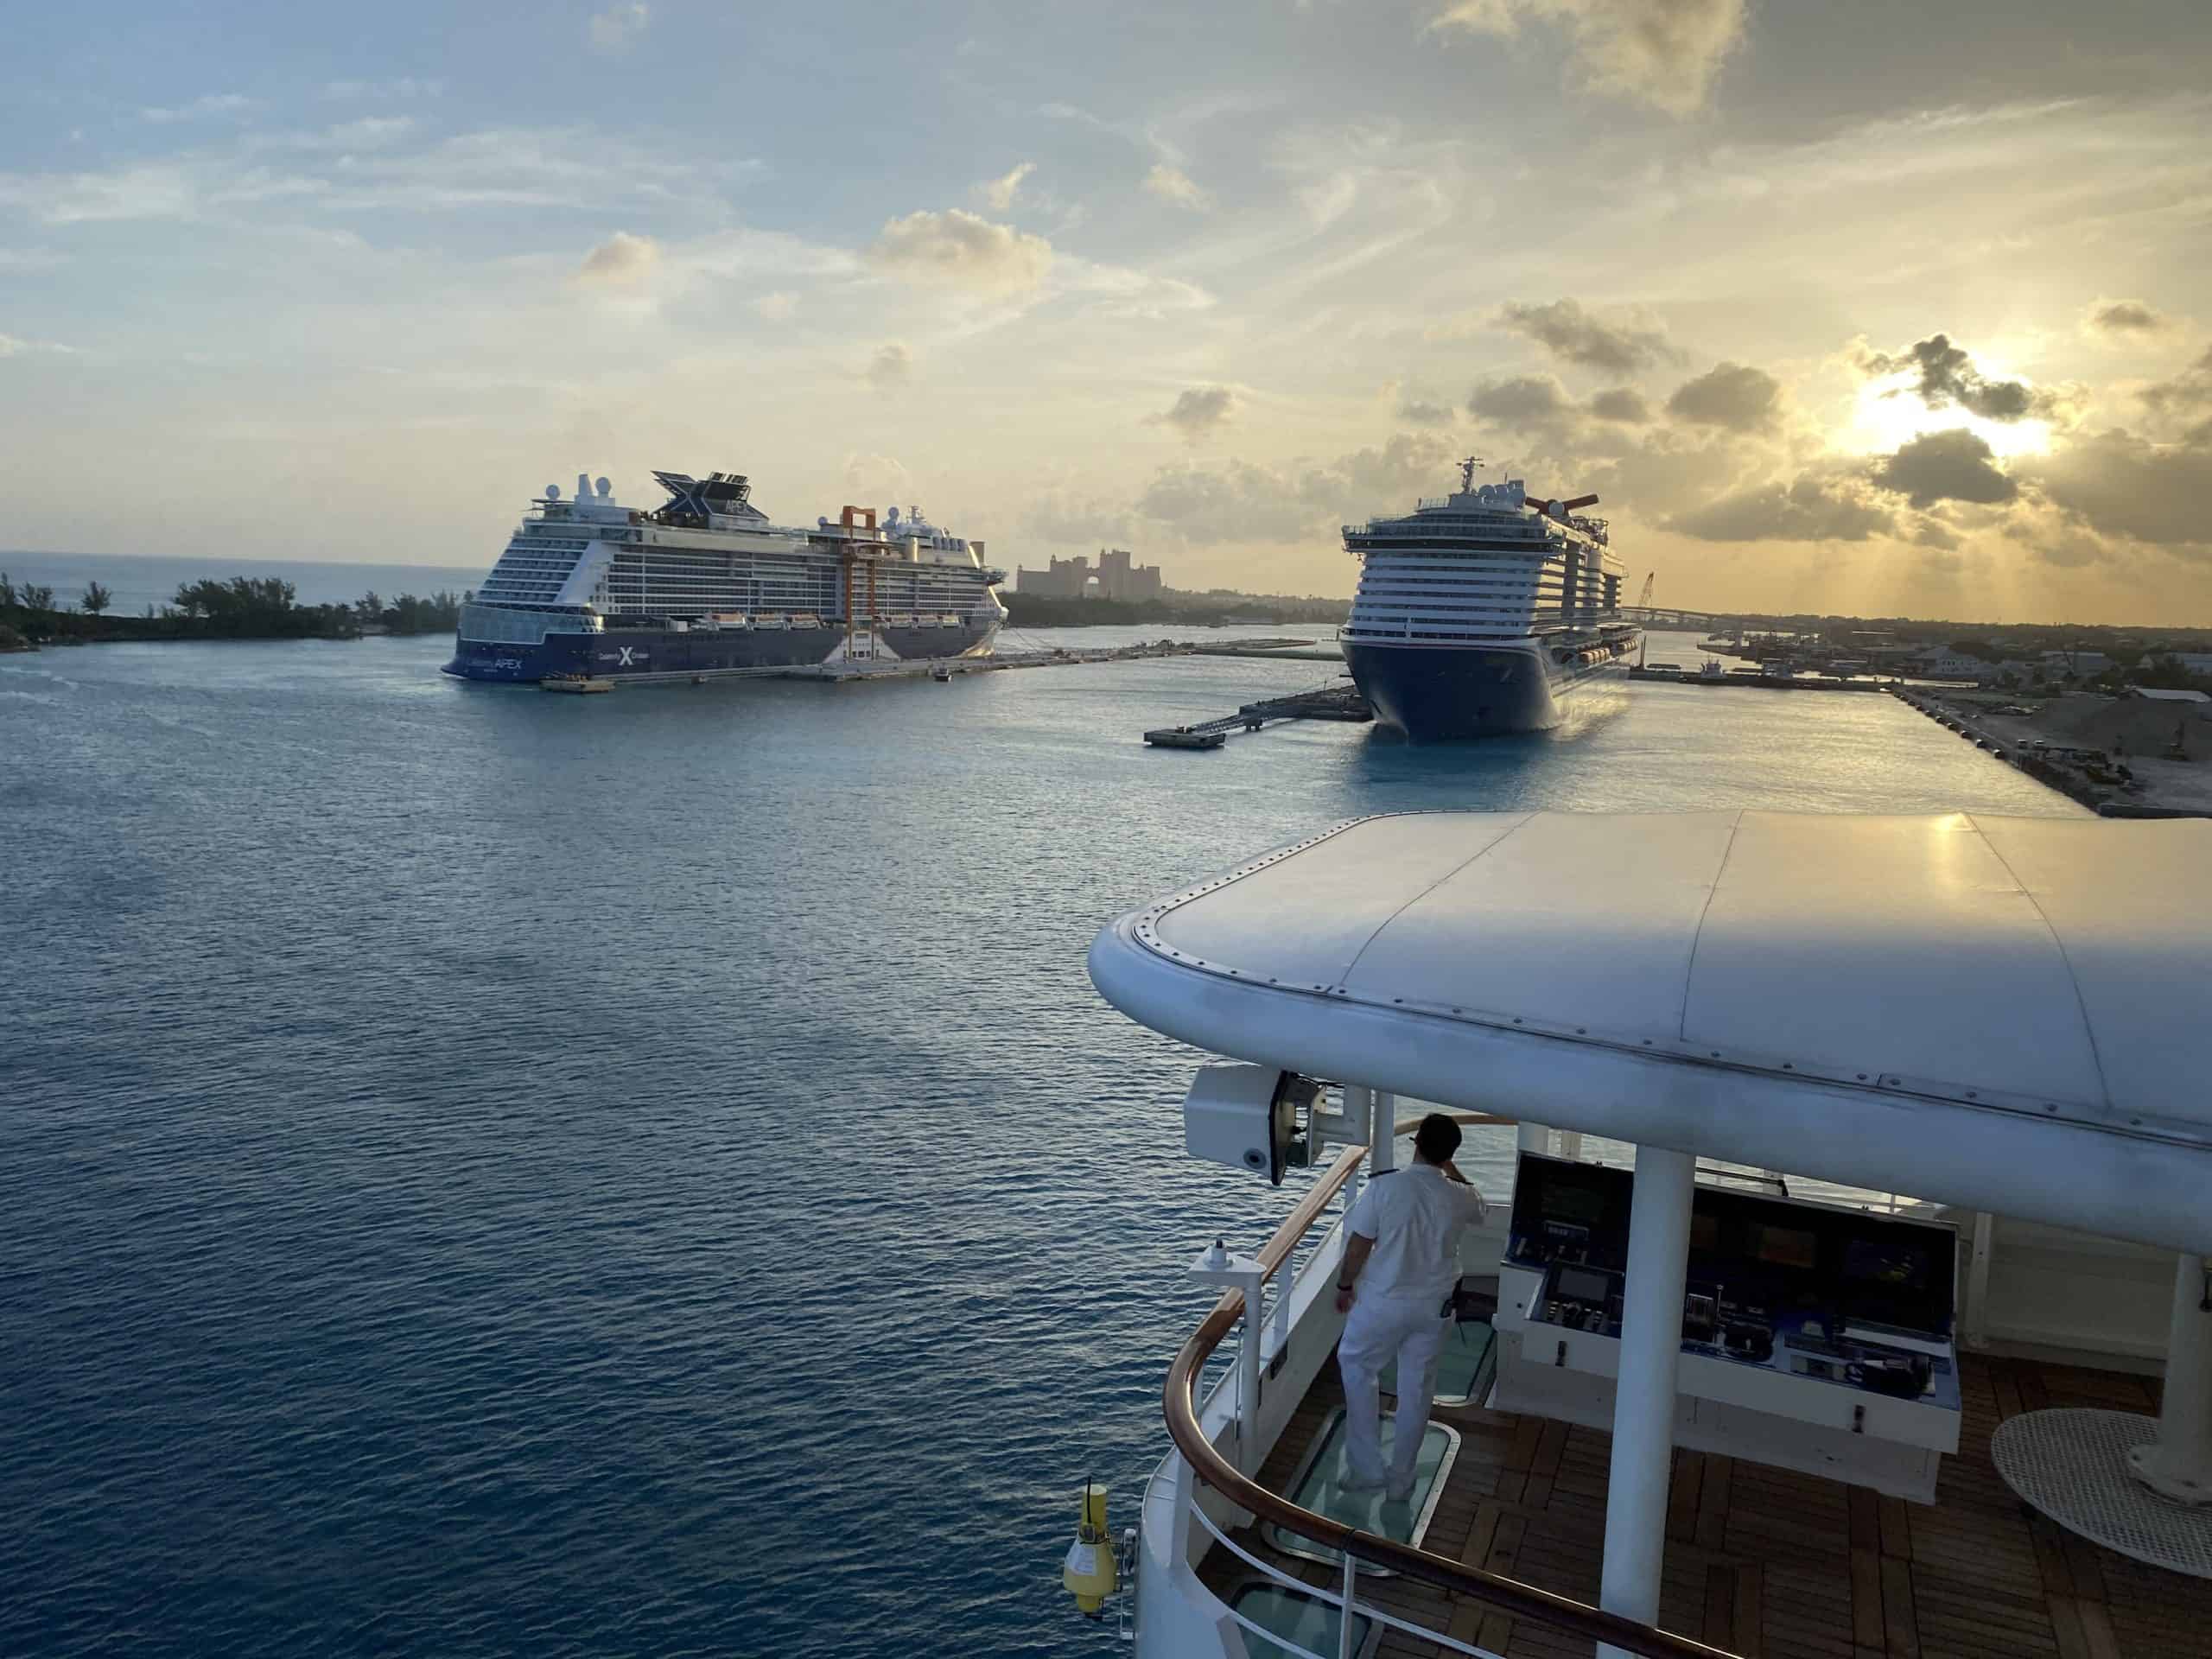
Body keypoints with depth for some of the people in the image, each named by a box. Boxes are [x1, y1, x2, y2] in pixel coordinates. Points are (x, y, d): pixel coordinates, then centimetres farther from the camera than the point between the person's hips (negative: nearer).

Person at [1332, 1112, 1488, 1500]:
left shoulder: (1384, 1186, -19)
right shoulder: (1459, 1197, -10)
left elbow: (1358, 1245, -12)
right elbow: (1479, 1207, 17)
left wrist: (1345, 1285, 3)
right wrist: (1450, 1168, 18)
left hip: (1383, 1302, -2)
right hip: (1434, 1307, 3)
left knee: (1357, 1366, 20)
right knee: (1416, 1389, 17)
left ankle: (1366, 1469, 20)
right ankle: (1400, 1480, 28)